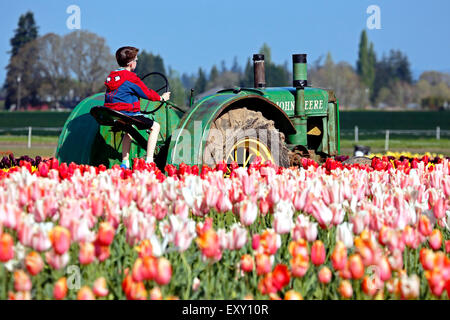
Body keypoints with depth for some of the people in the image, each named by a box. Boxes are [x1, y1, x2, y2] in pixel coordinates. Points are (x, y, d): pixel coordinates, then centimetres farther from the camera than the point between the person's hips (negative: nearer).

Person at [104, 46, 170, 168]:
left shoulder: (111, 76, 13)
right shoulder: (130, 77, -11)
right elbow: (146, 93, -3)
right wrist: (161, 97, 15)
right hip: (127, 115, -9)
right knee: (155, 126, 2)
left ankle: (125, 163, 31)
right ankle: (149, 161, -5)